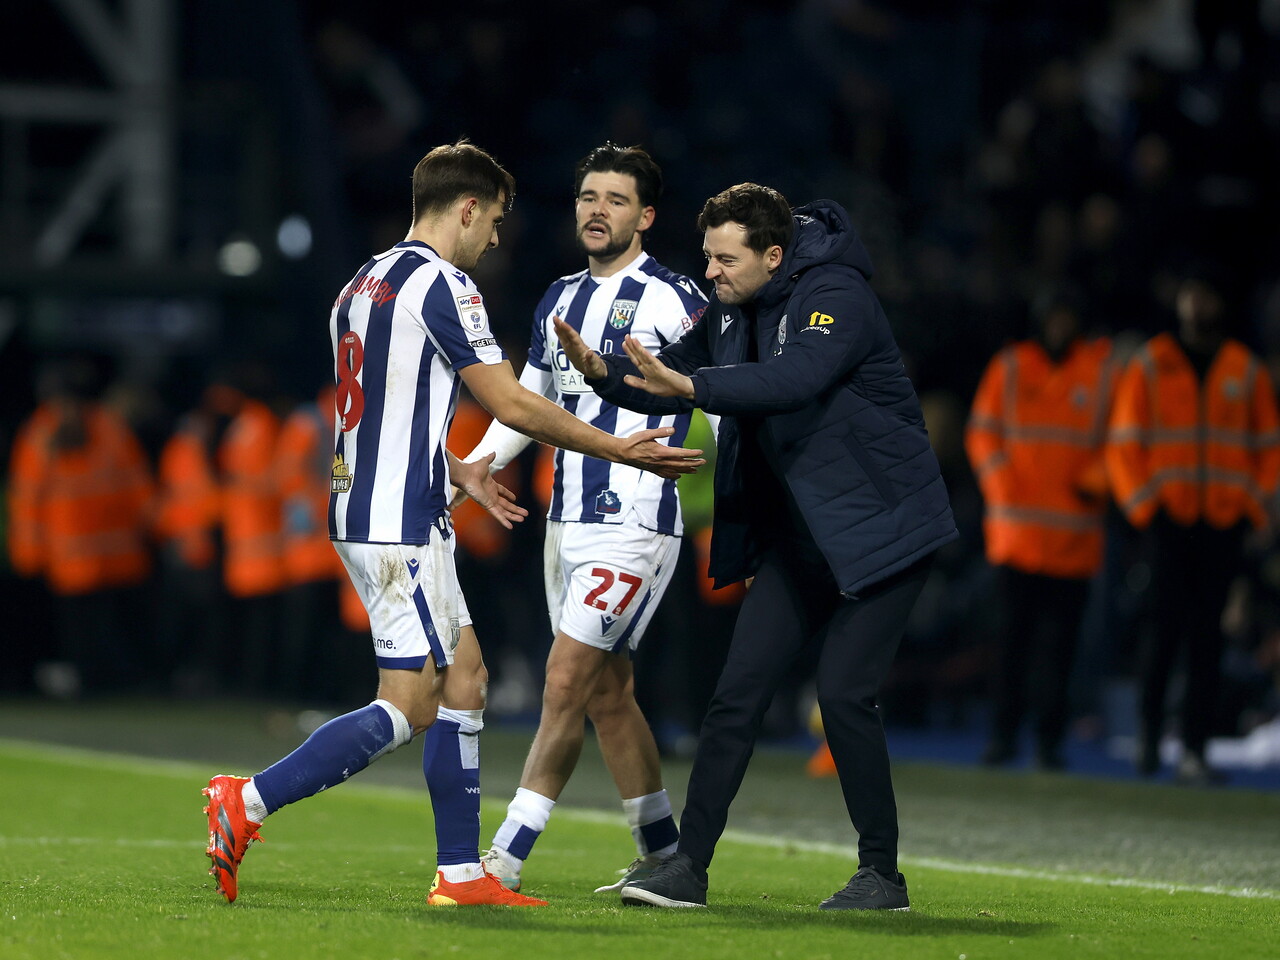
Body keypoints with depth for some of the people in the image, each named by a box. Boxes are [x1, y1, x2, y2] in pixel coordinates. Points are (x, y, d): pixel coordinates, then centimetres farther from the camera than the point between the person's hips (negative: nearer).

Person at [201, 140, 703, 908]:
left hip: (364, 513, 10)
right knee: (406, 711, -7)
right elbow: (511, 404, -11)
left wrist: (459, 471, 26)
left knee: (463, 678, 12)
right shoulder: (442, 283, -12)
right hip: (402, 527, -10)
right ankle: (248, 802, -10)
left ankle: (461, 872, 12)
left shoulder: (366, 284, 16)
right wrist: (619, 450, -2)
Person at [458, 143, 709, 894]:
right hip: (568, 522, 8)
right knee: (608, 693, 11)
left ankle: (505, 861, -11)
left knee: (567, 682, -11)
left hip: (633, 525, -8)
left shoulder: (673, 301, -8)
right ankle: (662, 855, 21)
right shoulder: (561, 300, 14)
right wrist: (470, 467, 7)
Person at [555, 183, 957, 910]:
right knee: (739, 692, 0)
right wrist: (604, 371, -15)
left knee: (844, 693, -12)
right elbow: (671, 381, 7)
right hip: (795, 535, 7)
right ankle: (689, 865, 1)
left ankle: (883, 874, 1)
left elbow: (793, 378, -37)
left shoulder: (836, 298, -20)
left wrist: (690, 385, -47)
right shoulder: (733, 310, 4)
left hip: (878, 528, -7)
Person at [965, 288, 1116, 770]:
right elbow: (983, 432, 11)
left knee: (1060, 636, -2)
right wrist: (1003, 489, -2)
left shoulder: (1104, 368, 7)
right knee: (1014, 631, -2)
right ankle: (1003, 733, 4)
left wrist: (1094, 481, -6)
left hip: (1074, 530, 0)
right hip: (1017, 527, 0)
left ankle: (1049, 738, 3)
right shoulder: (1010, 367, 9)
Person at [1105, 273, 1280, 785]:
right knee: (1167, 623, -10)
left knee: (1207, 633, -2)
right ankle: (1148, 721, 14)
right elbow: (1123, 443, 6)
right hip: (1169, 516, -2)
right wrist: (1145, 505, -3)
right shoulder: (1149, 367, 7)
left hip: (1224, 520, 2)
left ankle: (1194, 751, -2)